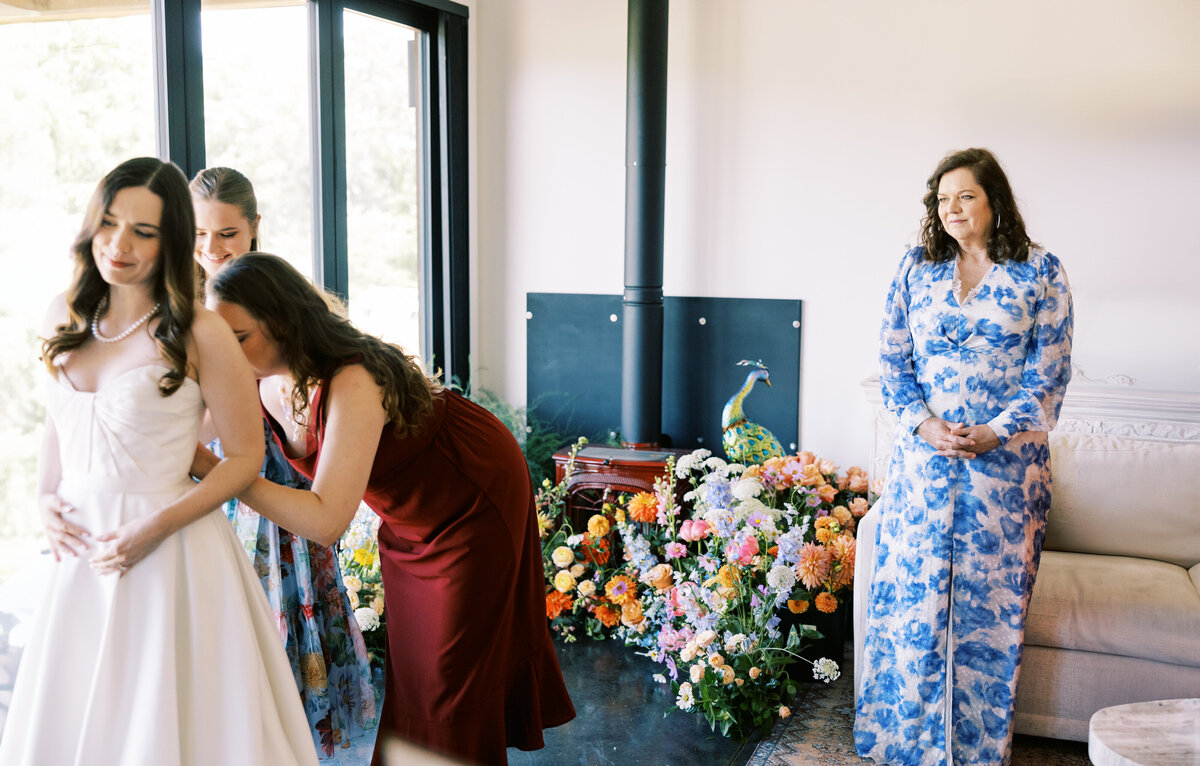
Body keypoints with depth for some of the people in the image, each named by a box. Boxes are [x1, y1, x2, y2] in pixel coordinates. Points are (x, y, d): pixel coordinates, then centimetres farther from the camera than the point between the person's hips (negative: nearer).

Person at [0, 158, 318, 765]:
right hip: (82, 550, 6)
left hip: (172, 554, -5)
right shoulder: (64, 317, 5)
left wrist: (157, 527, -17)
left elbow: (246, 455, -9)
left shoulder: (200, 334, -13)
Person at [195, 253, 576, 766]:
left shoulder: (352, 383, -40)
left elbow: (326, 520, -46)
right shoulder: (261, 383, -17)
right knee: (409, 651, 16)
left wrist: (212, 468, -45)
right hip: (410, 516, 7)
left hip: (476, 494, -7)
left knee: (455, 663, 3)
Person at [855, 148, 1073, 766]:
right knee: (911, 589, 4)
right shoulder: (916, 267, 6)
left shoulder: (1040, 272, 0)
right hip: (922, 455, 2)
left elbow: (1048, 373, -3)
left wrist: (993, 434, -15)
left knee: (989, 599, 5)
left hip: (1005, 461, -2)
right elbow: (892, 359, 5)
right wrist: (924, 423, -11)